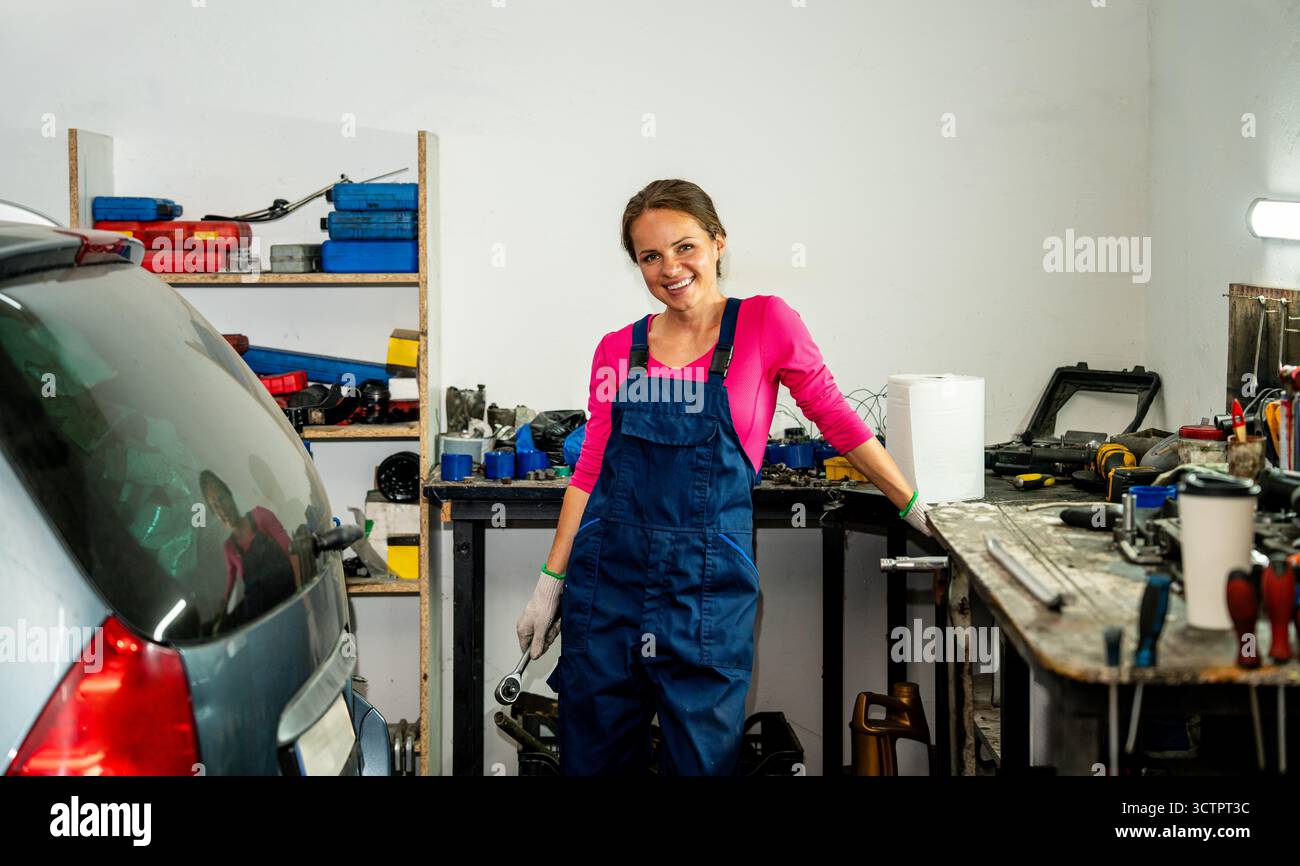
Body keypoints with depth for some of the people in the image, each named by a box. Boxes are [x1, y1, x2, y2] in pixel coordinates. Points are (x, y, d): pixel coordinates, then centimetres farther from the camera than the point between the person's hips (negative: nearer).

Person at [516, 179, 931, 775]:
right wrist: (550, 583, 4)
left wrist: (915, 508, 8)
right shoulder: (617, 350, 6)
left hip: (706, 583, -3)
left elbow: (836, 418, 5)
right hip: (608, 572, 3)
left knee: (700, 759, 3)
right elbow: (591, 469, 7)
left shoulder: (766, 323, -1)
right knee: (593, 759, 10)